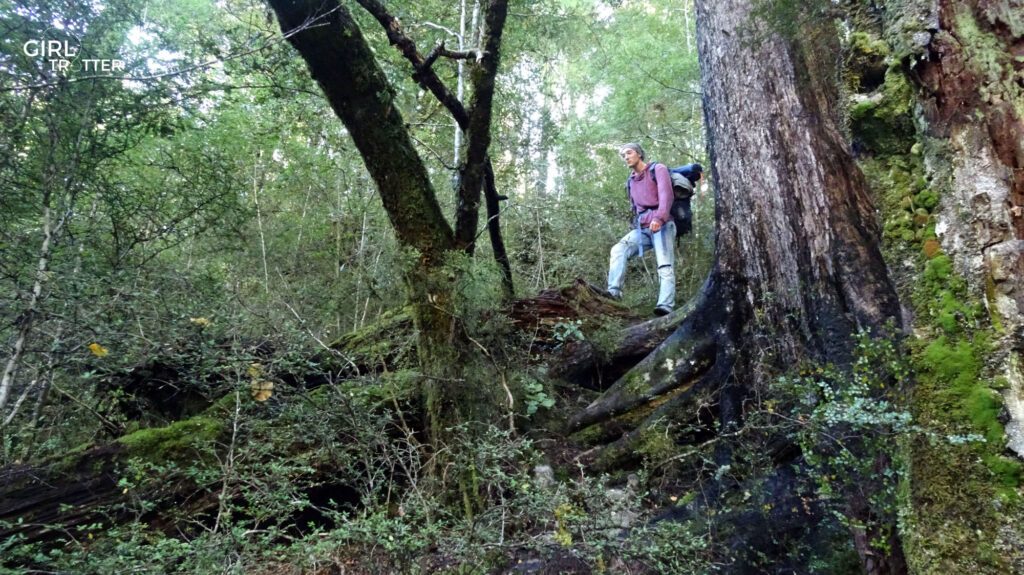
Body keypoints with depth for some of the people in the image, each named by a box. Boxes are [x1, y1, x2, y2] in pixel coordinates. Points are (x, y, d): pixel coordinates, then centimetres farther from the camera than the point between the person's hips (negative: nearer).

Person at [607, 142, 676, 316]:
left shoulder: (658, 169, 2)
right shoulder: (630, 181, 23)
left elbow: (666, 195, -14)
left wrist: (659, 218, -29)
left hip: (662, 226, -6)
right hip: (642, 228, 6)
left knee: (665, 266, -17)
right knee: (618, 250, -17)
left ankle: (665, 306, -31)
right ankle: (614, 291, -28)